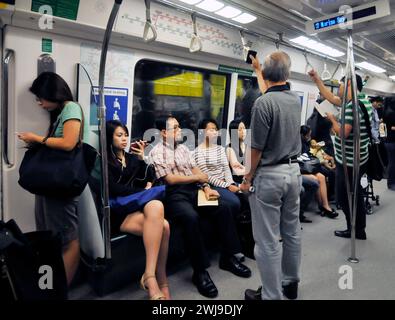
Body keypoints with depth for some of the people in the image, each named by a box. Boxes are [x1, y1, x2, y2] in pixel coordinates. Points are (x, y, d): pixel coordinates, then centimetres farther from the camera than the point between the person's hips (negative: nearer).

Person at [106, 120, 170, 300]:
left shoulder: (132, 158, 23)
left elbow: (147, 180, 12)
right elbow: (112, 189, -7)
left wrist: (142, 160, -1)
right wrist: (145, 192, -7)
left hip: (135, 207, 5)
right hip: (116, 211, -4)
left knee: (163, 226, -29)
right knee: (156, 206, -33)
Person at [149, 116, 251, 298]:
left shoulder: (183, 148, 19)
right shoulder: (157, 152, -3)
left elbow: (195, 170, 13)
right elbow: (170, 179, -11)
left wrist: (206, 187, -5)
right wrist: (198, 177, -3)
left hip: (193, 190, 7)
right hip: (174, 195, -7)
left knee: (224, 207, -11)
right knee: (191, 217, -35)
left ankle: (228, 257, 2)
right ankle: (200, 271, -20)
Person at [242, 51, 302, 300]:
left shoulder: (263, 103, -18)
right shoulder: (296, 100, 6)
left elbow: (257, 148, -17)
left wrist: (248, 178, -4)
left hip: (269, 175, -8)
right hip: (294, 171, 8)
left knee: (268, 240, 3)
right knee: (292, 232, 18)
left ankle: (272, 295, 16)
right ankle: (291, 283, 36)